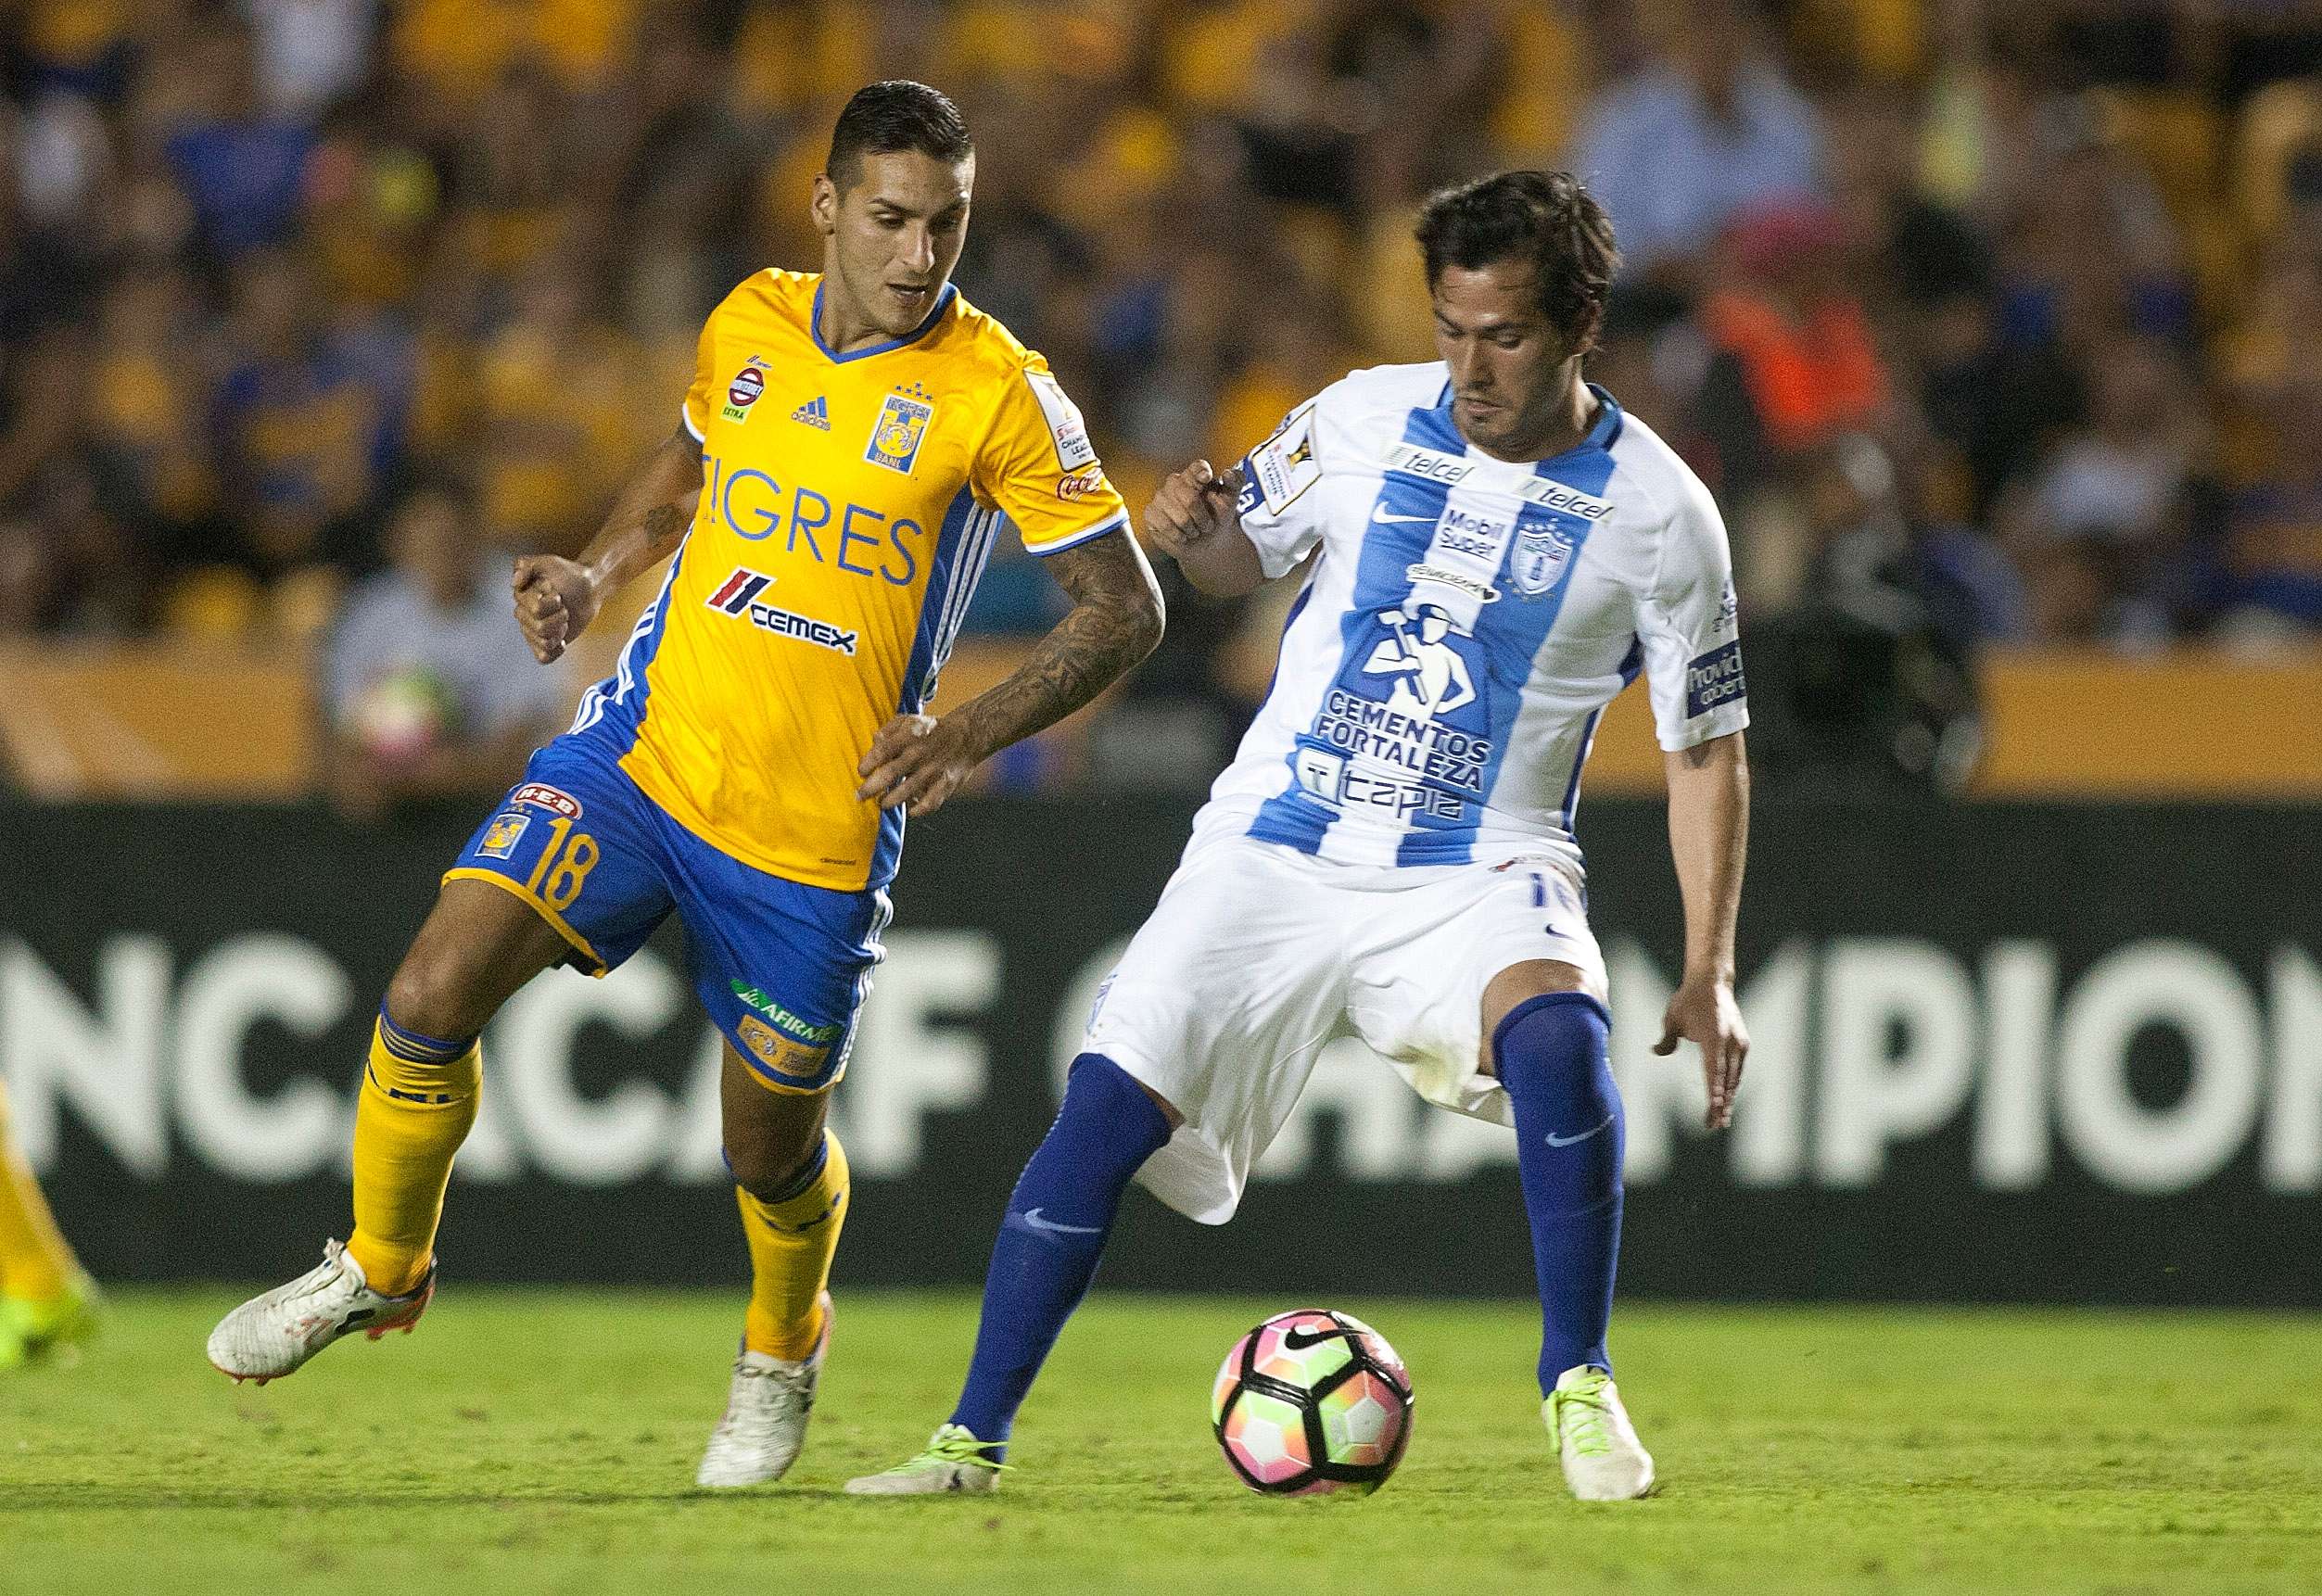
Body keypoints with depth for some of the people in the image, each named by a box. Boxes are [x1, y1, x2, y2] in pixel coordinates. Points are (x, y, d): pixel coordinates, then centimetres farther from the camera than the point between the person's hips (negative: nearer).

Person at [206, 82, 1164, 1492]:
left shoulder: (998, 396, -11)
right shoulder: (748, 326, 3)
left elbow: (1127, 608, -7)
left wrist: (976, 730, -21)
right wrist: (597, 573, 7)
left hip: (819, 830, -3)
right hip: (647, 745, 3)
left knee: (773, 1146, 7)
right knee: (435, 991, -13)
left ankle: (783, 1351, 41)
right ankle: (381, 1269, 12)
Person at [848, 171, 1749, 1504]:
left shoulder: (1657, 512, -5)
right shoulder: (1365, 420, -1)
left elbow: (1707, 752, 3)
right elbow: (1240, 555, 15)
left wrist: (1711, 973, -5)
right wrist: (1192, 524, -11)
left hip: (1478, 870, -2)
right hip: (1276, 846, 2)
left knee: (1558, 1035, -33)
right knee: (1107, 1110, -12)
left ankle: (1581, 1391, -16)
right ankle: (975, 1437, 1)